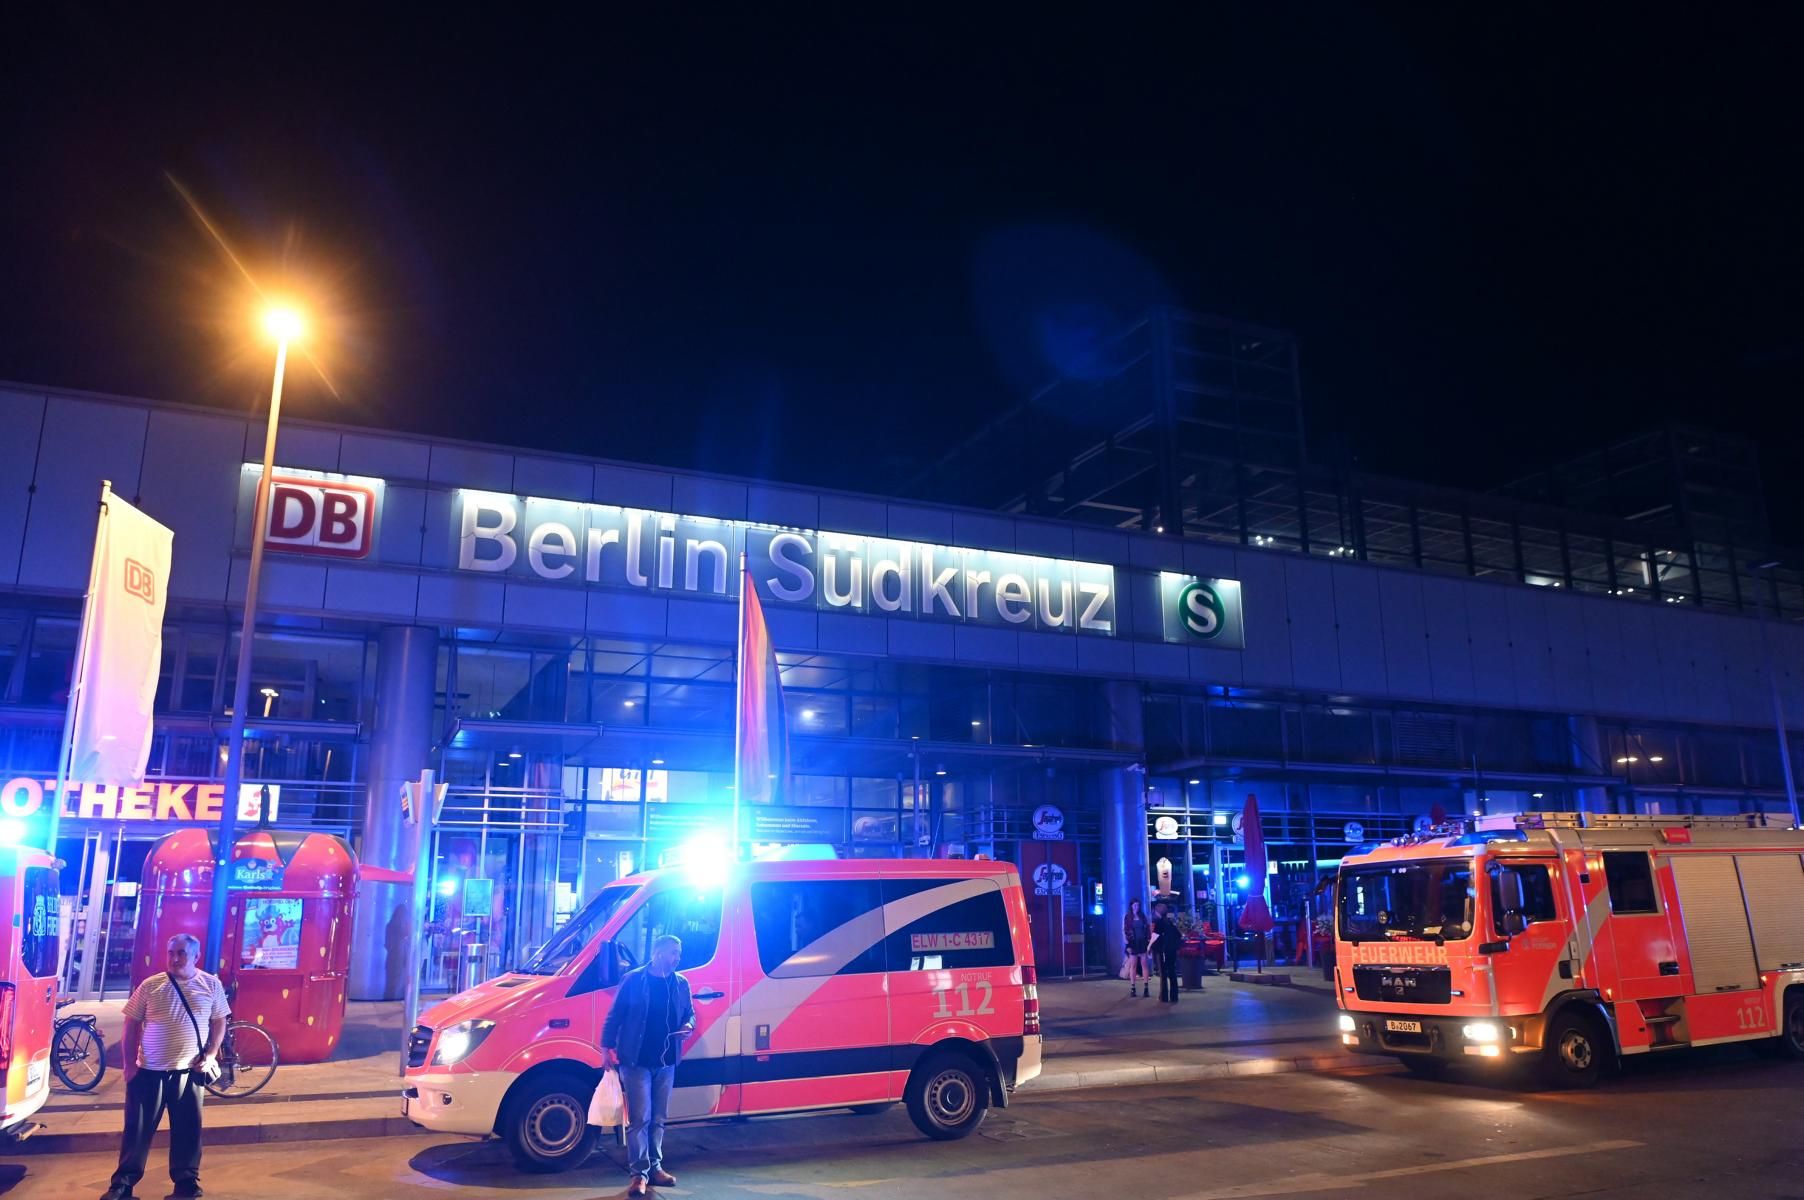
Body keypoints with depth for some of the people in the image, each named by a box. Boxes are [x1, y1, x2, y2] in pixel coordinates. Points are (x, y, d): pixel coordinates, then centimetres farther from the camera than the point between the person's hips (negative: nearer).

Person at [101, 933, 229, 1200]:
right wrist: (130, 1063, -2)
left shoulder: (211, 985, 0)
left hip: (189, 1071, 0)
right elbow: (132, 1025, 3)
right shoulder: (150, 986, -2)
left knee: (188, 1129, 8)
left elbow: (219, 1022, 7)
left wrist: (211, 1055, -4)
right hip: (149, 1070, 0)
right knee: (138, 1129, 6)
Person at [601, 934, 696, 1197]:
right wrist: (606, 1048, -7)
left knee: (658, 1119, 13)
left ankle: (655, 1167, 24)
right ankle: (640, 1173, 3)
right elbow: (614, 1015, -5)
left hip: (666, 1061, 5)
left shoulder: (681, 984, 6)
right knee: (640, 1119, -5)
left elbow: (689, 1013, 16)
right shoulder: (633, 980, -7)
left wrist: (689, 1025, -7)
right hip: (636, 1061, -5)